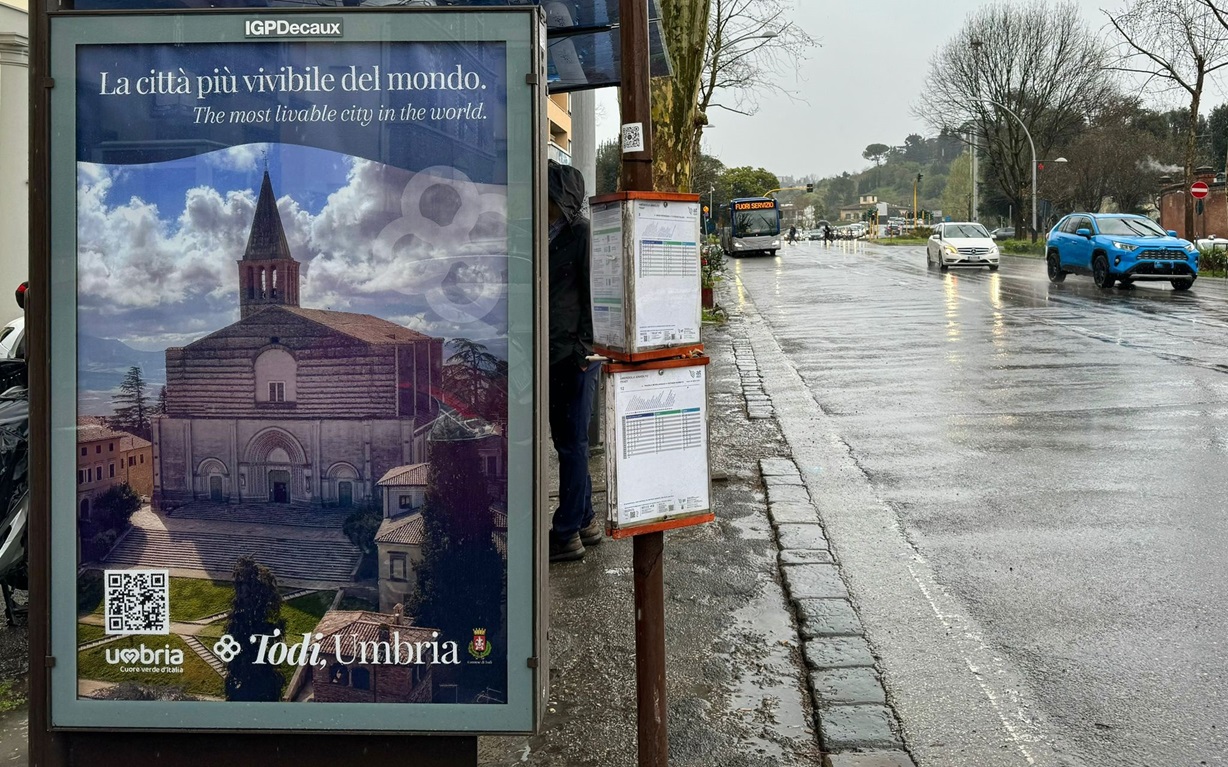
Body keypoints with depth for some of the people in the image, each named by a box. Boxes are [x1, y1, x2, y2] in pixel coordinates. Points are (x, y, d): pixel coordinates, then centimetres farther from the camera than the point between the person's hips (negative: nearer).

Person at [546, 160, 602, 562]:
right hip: (553, 351, 9)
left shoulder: (580, 231, -11)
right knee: (565, 439, 15)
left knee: (572, 442, -1)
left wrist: (584, 345, -16)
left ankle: (566, 533, 7)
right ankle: (585, 522, 26)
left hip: (575, 352, -9)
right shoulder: (547, 234, 14)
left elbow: (591, 289, -14)